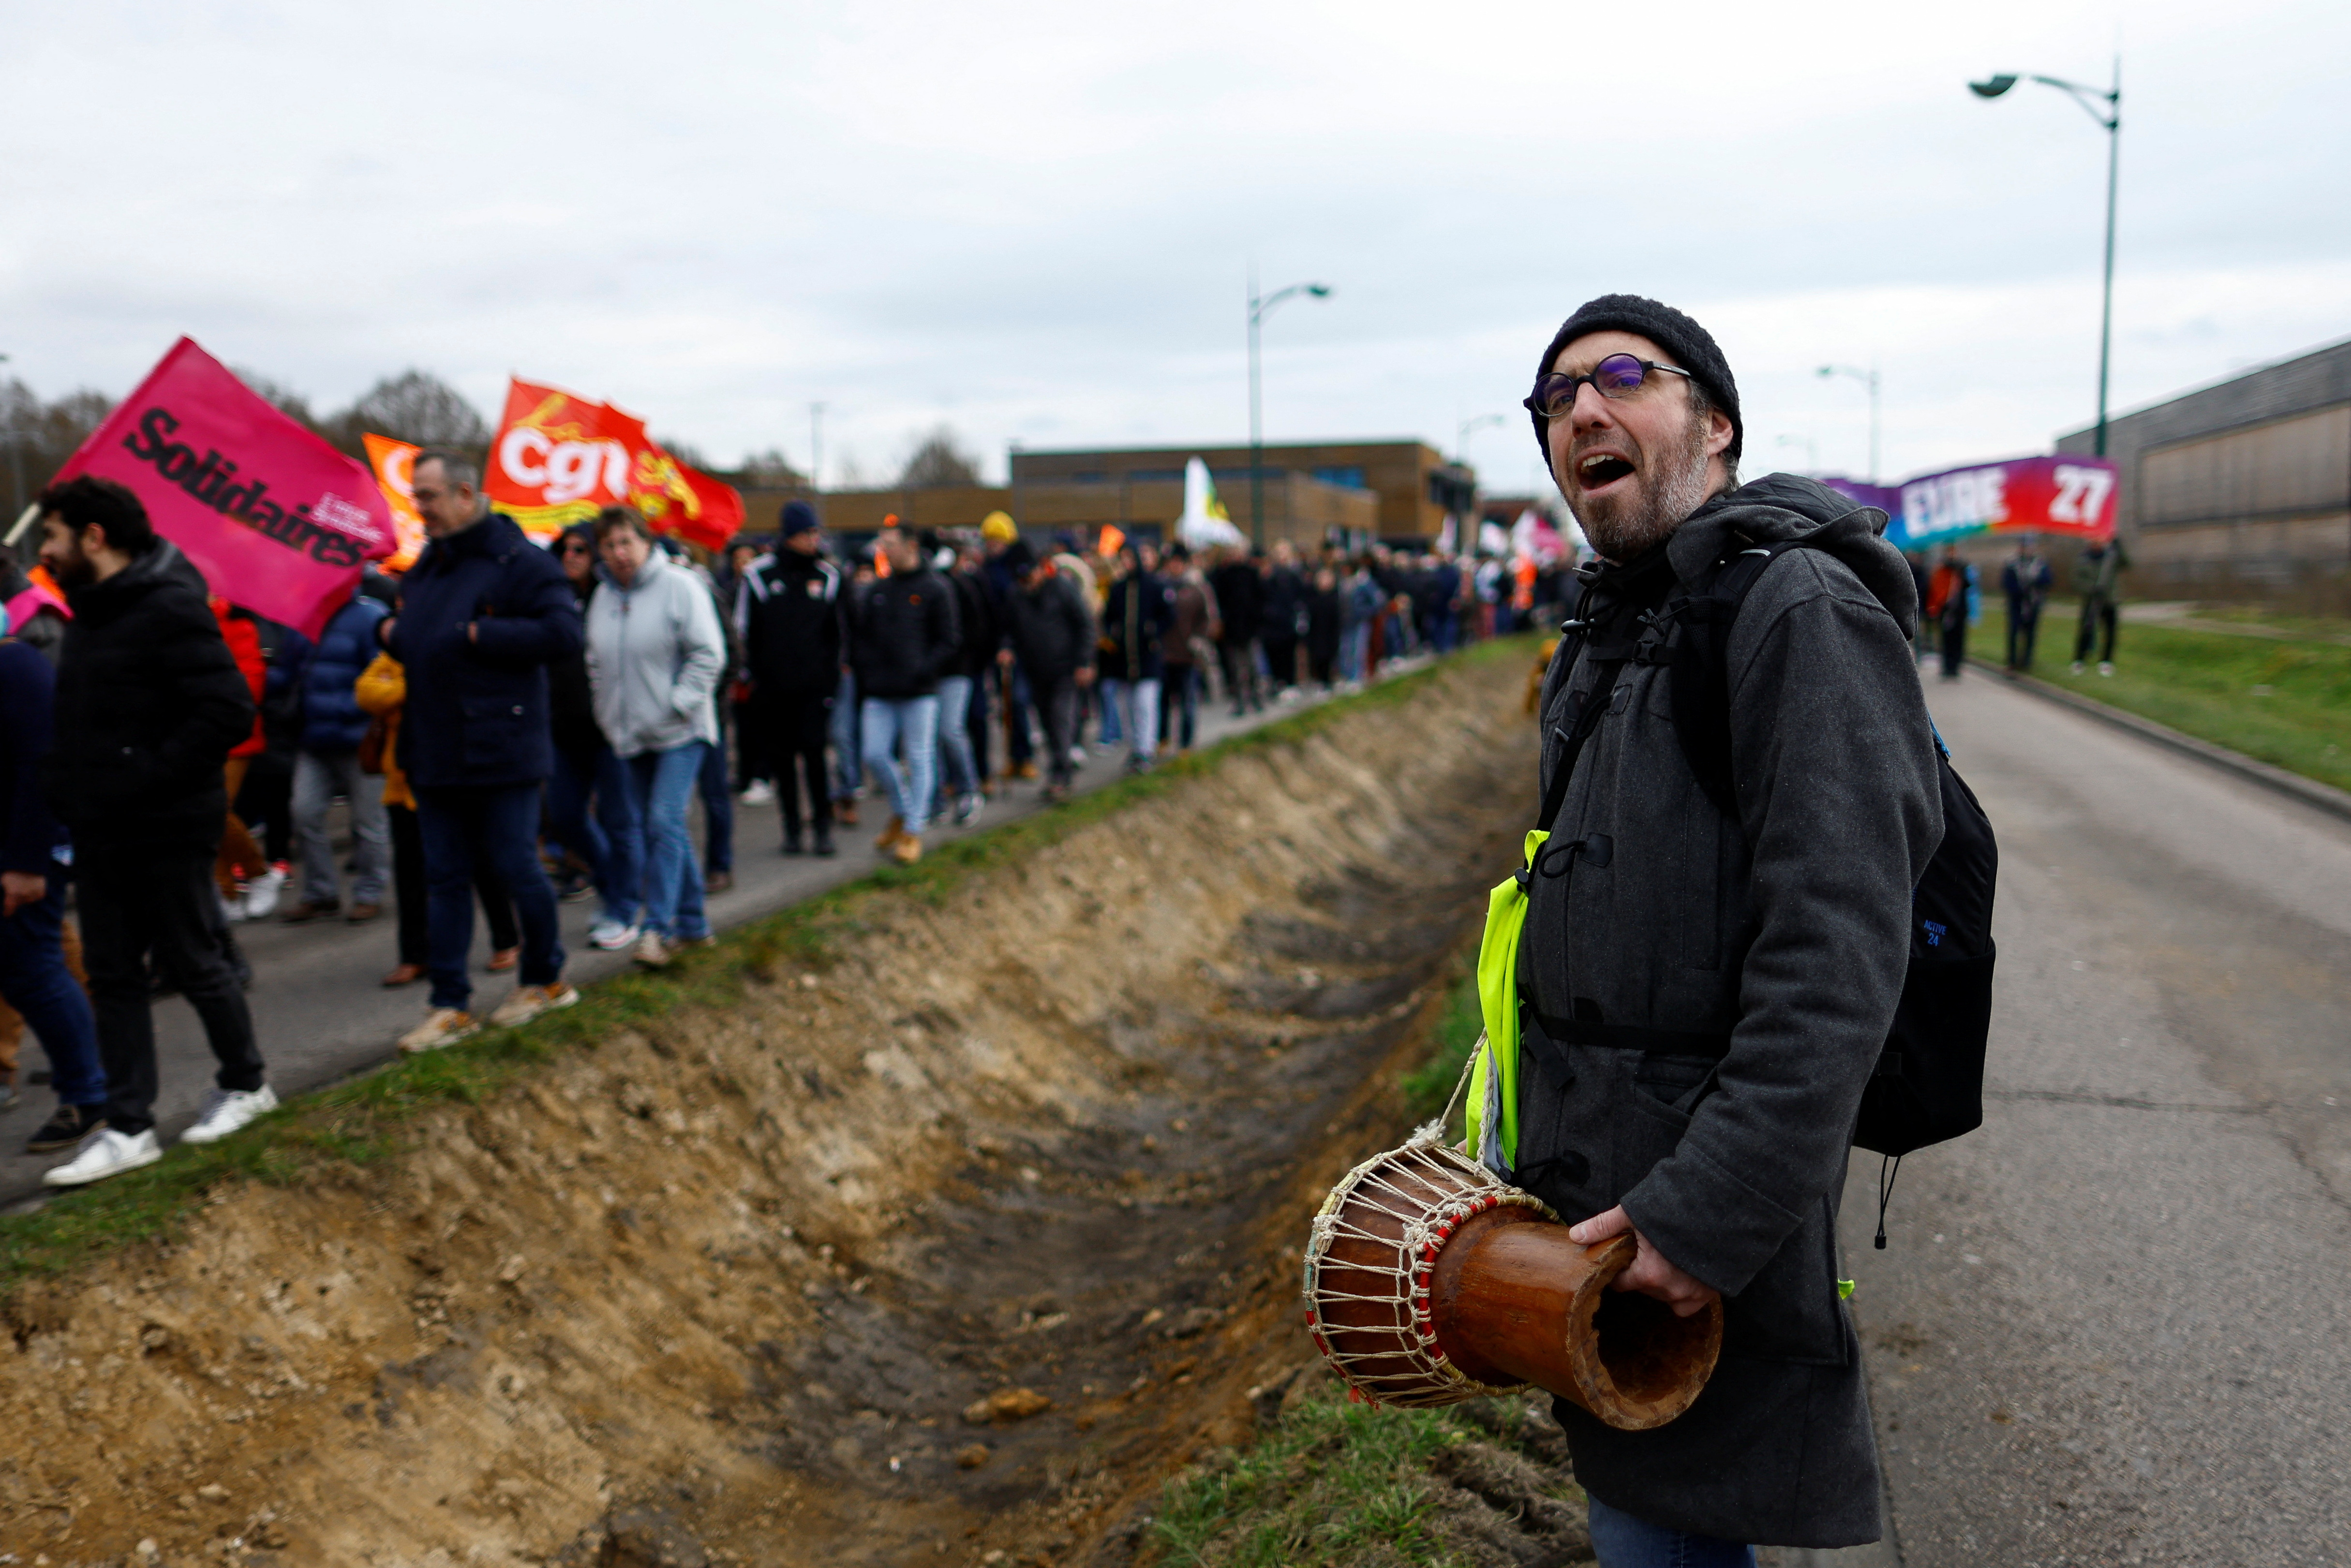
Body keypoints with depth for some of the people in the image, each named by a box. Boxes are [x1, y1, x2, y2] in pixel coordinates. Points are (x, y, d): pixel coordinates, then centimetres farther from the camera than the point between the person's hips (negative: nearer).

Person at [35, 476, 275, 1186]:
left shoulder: (168, 608, -17)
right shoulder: (89, 612, 13)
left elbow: (228, 709, -25)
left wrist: (145, 780, -23)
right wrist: (65, 782, 7)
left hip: (163, 832, -9)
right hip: (99, 831, 9)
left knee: (193, 963, 6)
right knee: (112, 977, 9)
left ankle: (246, 1082, 26)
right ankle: (129, 1127, 16)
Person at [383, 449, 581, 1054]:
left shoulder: (519, 561, -11)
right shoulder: (426, 567, 14)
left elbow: (563, 633, -22)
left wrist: (479, 634, -21)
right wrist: (391, 634, 5)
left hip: (501, 753, -8)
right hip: (435, 755, 8)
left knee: (517, 870, 3)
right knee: (444, 879, 9)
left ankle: (546, 979, 24)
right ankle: (451, 1005, 16)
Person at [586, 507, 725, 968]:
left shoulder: (679, 586, -8)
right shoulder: (602, 597, 10)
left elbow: (709, 654, -11)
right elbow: (596, 664, 20)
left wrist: (679, 704, -16)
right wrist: (607, 713, 10)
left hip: (679, 732, -7)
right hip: (631, 735, 7)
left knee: (666, 821, -16)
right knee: (653, 826, 10)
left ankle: (659, 926, -12)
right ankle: (692, 923, 21)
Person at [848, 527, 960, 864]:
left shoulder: (935, 590, -2)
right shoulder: (875, 591, 12)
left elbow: (949, 641, -3)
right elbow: (859, 635, 19)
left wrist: (924, 670, -15)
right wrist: (865, 667, 3)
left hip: (919, 695, -4)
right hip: (879, 695, 5)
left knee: (919, 760, 1)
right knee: (875, 755, 0)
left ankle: (913, 832, 10)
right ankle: (902, 812, 24)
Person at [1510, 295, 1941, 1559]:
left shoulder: (1801, 612, -17)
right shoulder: (1605, 642, 14)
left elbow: (1839, 961, -25)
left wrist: (1712, 1215, -26)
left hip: (1703, 1204, -9)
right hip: (1589, 1183, 9)